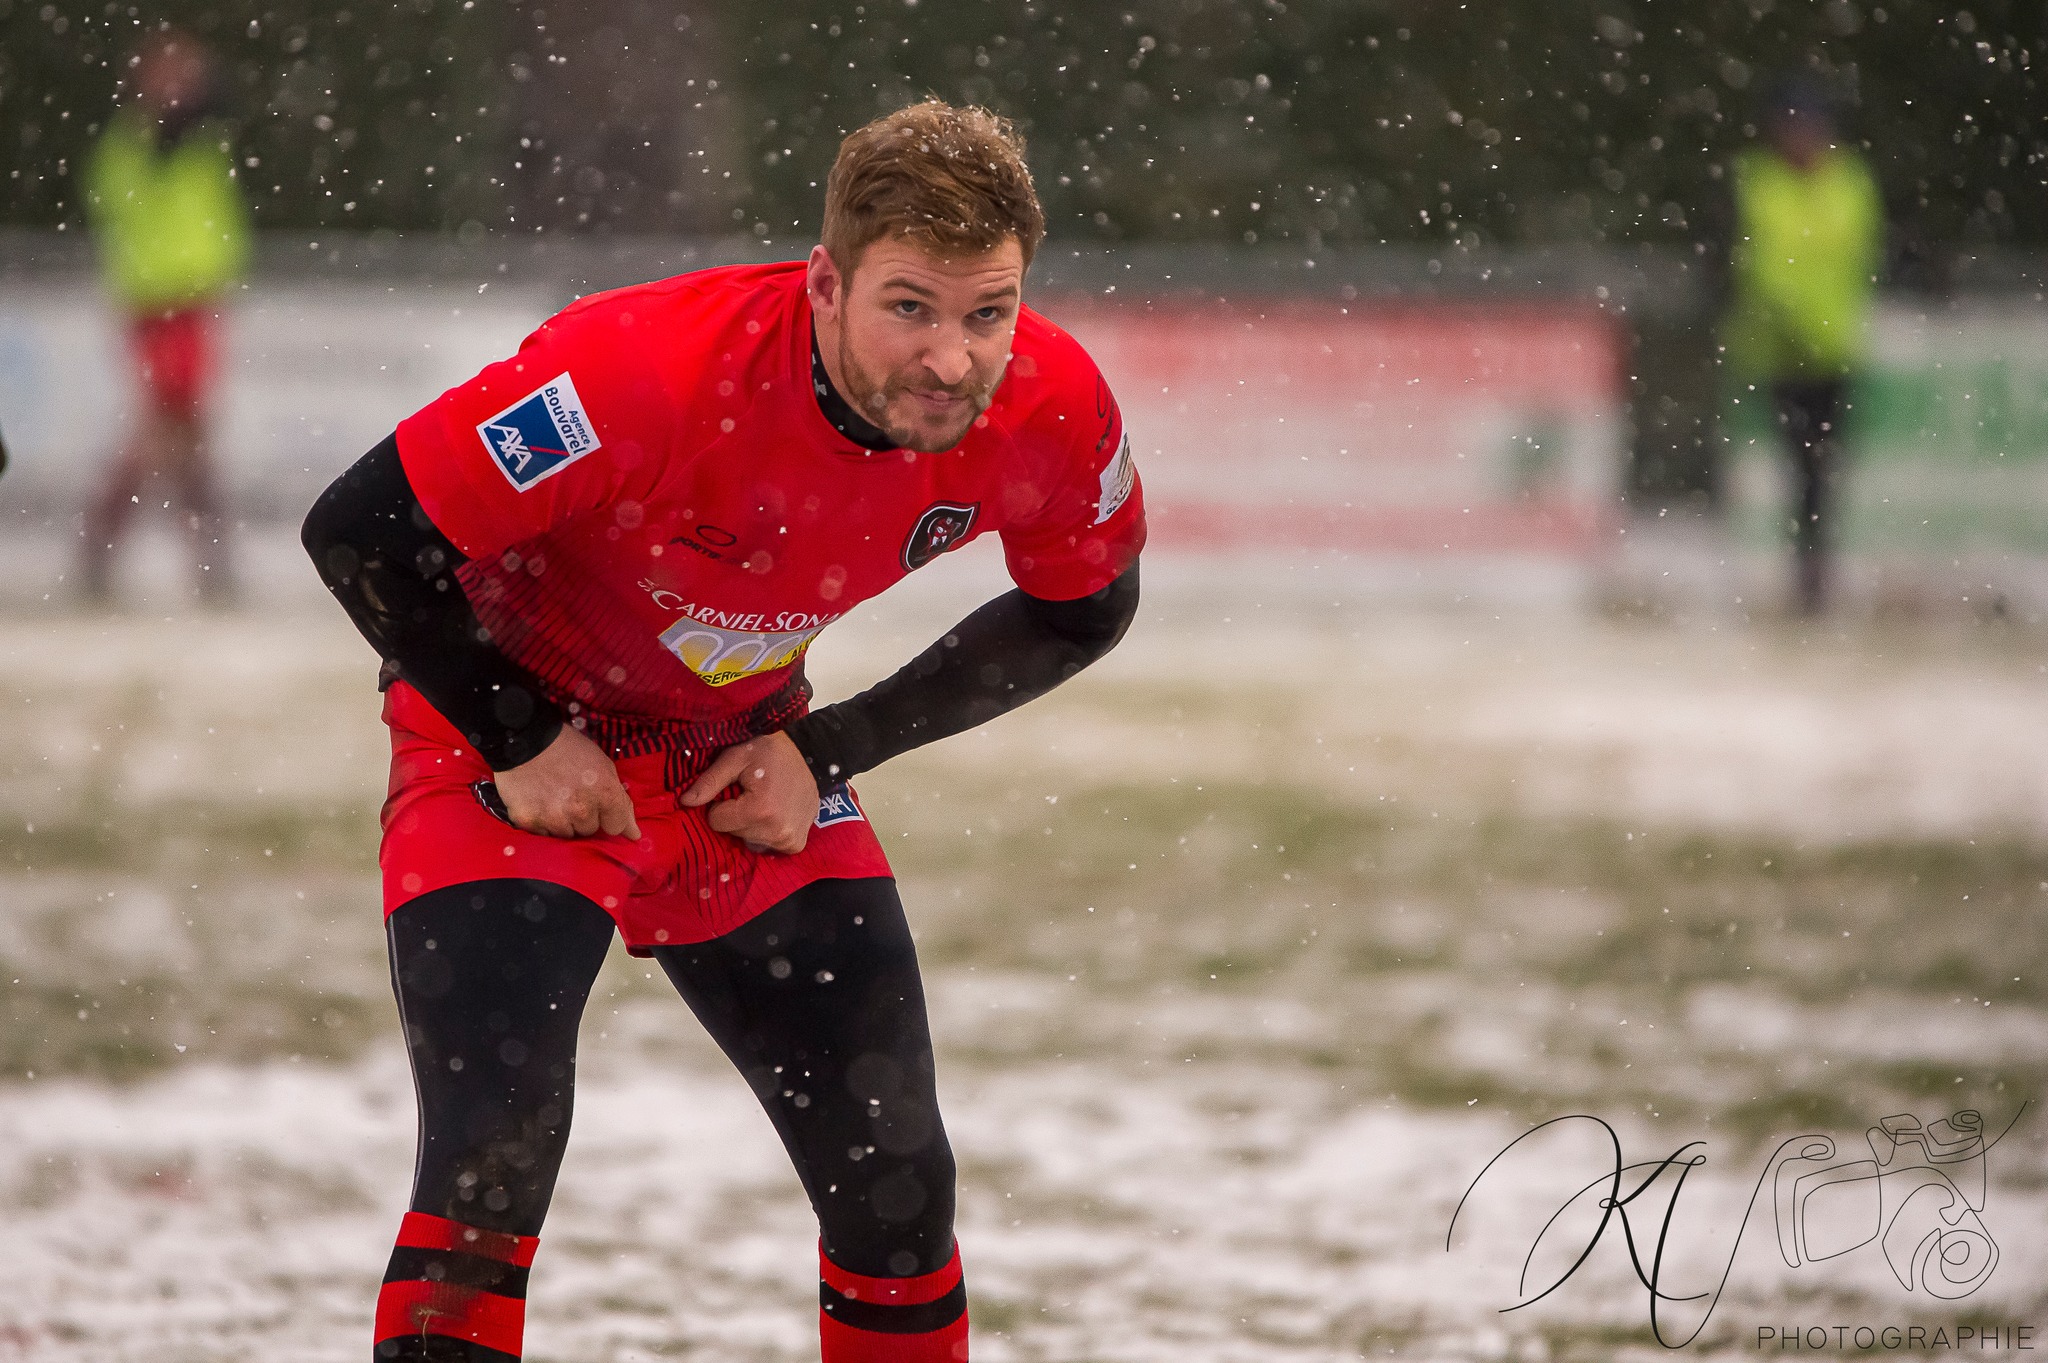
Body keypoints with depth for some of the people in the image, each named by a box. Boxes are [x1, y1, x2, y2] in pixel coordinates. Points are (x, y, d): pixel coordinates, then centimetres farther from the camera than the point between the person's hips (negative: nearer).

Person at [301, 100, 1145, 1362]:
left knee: (898, 1185, 2)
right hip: (518, 753, -4)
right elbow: (362, 532, -27)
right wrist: (522, 741, -19)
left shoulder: (1050, 410, -21)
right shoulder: (656, 371, -36)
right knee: (493, 1161, -20)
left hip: (746, 764, 5)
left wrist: (829, 752, -7)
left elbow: (1081, 610, 1)